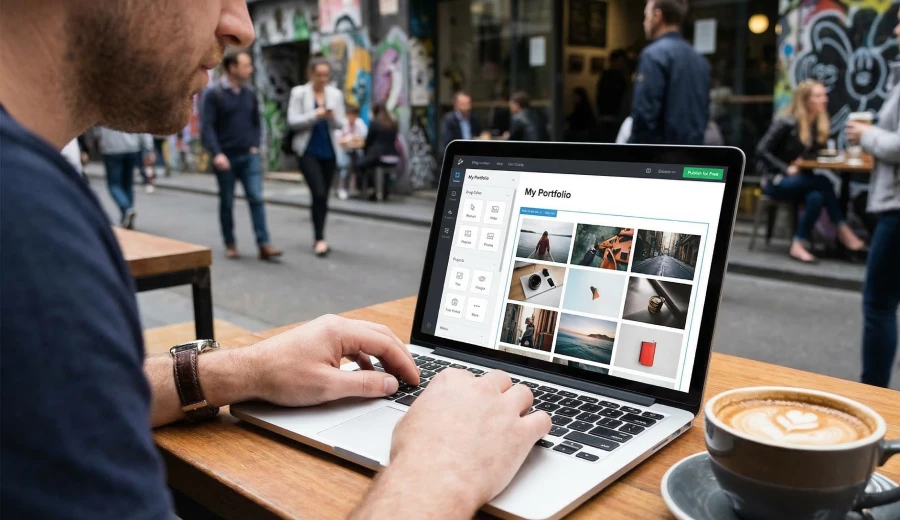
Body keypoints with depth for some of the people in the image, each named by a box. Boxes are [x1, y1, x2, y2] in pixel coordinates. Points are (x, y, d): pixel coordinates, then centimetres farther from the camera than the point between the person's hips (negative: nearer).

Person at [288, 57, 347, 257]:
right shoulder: (299, 93, 0)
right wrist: (314, 115, -20)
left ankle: (319, 238, 21)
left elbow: (341, 124, 8)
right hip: (309, 150, -4)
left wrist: (334, 117, -14)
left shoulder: (336, 94, 8)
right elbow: (292, 121, -6)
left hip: (329, 151, 4)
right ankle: (320, 239, -9)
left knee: (323, 195, 9)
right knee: (319, 193, -16)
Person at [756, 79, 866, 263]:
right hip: (775, 181, -6)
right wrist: (786, 169, -21)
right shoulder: (786, 123, -13)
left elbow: (813, 153, 14)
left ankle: (798, 246, -27)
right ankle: (842, 230, -18)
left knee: (816, 197, -29)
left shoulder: (819, 124, 7)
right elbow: (762, 150, -16)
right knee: (822, 182, -28)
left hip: (799, 180, 6)